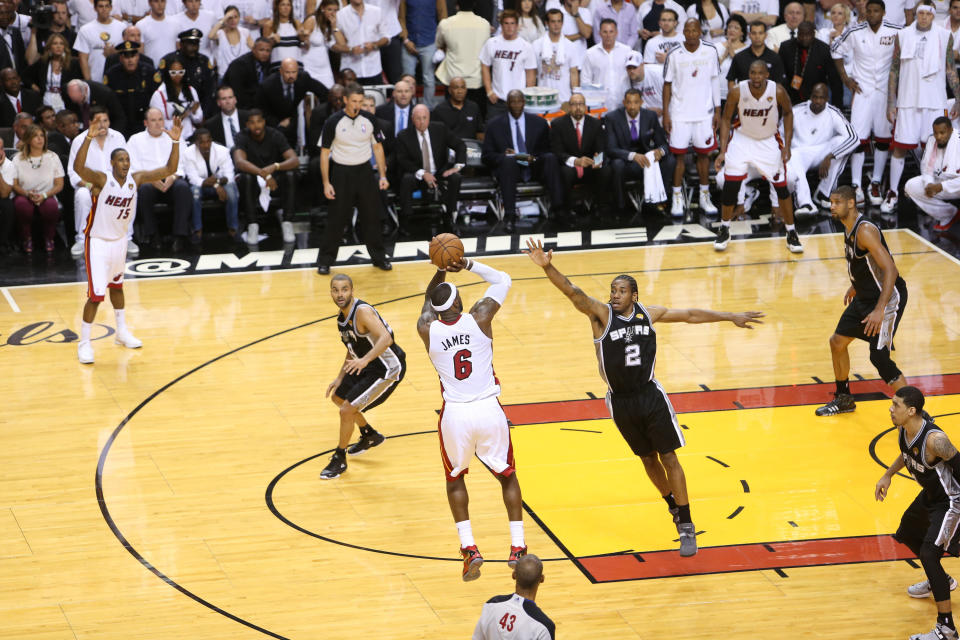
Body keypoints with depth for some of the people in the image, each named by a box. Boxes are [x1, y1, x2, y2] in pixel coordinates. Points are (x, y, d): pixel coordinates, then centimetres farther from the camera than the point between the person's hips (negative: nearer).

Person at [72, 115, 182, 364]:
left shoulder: (136, 178, -8)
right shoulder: (102, 179, -22)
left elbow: (169, 169, -9)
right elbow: (78, 167, -41)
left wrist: (175, 141, -22)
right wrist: (89, 138, -52)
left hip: (120, 240, 6)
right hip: (98, 241, -6)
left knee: (116, 285, 24)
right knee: (96, 294, -8)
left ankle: (122, 332, 40)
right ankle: (84, 344, 2)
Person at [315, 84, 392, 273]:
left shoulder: (369, 120, -1)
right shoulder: (333, 122, -9)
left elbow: (378, 147, 8)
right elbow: (324, 152, -4)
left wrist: (383, 176, 1)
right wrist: (326, 183, -9)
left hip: (364, 172, 3)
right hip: (341, 173, -3)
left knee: (372, 216, 7)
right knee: (337, 219, -1)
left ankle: (379, 257, 20)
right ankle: (324, 260, 9)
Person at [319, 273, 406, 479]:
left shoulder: (362, 311, -26)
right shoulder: (342, 317, 4)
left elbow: (386, 338, -40)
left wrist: (365, 360, -51)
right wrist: (339, 378, 13)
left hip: (388, 369, -10)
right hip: (368, 366, 10)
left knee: (347, 410, -13)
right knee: (338, 397, 25)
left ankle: (339, 460, 6)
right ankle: (369, 435, 45)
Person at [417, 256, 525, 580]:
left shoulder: (427, 328, -4)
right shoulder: (479, 318, -6)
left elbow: (428, 302, 22)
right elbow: (503, 280, 11)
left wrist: (440, 272, 14)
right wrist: (467, 265, 8)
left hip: (455, 414, 0)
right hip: (489, 410, 0)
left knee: (455, 478, 21)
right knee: (507, 475, 19)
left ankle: (469, 548, 6)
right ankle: (518, 547, 14)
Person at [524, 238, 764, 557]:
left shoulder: (648, 314, -4)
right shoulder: (602, 314, -12)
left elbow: (690, 314, 8)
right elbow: (573, 292, -29)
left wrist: (731, 317, 11)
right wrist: (547, 268, -45)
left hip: (650, 395, 0)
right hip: (621, 402, 0)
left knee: (669, 458, -2)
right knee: (648, 459, 15)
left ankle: (687, 528, 3)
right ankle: (672, 503, 41)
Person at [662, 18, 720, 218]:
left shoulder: (710, 51, -1)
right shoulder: (674, 55, -5)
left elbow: (715, 81, 6)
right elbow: (667, 84, 2)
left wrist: (717, 110, 4)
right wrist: (665, 114, -2)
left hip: (704, 112, 1)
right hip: (679, 113, -1)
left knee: (703, 153, 7)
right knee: (678, 155, 0)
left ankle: (705, 197, 17)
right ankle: (678, 198, 9)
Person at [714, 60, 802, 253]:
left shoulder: (778, 91, -22)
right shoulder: (737, 92, -21)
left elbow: (788, 113, -2)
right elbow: (726, 119, -7)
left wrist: (787, 146, -6)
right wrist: (722, 151, -14)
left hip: (769, 141, 0)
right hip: (742, 139, 0)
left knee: (781, 187, -1)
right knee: (730, 184, -8)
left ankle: (791, 233, 14)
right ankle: (724, 229, 13)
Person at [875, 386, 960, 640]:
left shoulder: (934, 440, -35)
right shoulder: (903, 430, -8)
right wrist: (888, 475, 13)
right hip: (930, 495, 10)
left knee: (929, 553, -19)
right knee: (907, 534, 28)